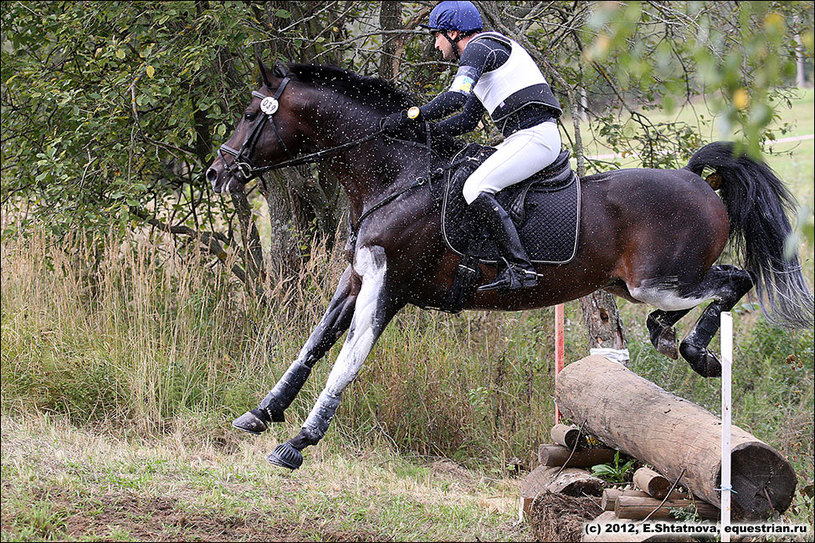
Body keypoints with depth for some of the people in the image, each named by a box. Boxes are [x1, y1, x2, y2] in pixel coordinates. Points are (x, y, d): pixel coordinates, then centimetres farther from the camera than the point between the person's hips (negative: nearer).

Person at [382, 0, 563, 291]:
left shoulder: (479, 47, -6)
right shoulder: (480, 55, 26)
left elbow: (455, 98, -21)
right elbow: (467, 120, 30)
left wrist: (410, 116, -14)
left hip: (534, 136, -11)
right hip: (523, 138, 11)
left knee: (476, 189, -22)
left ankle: (519, 267, -27)